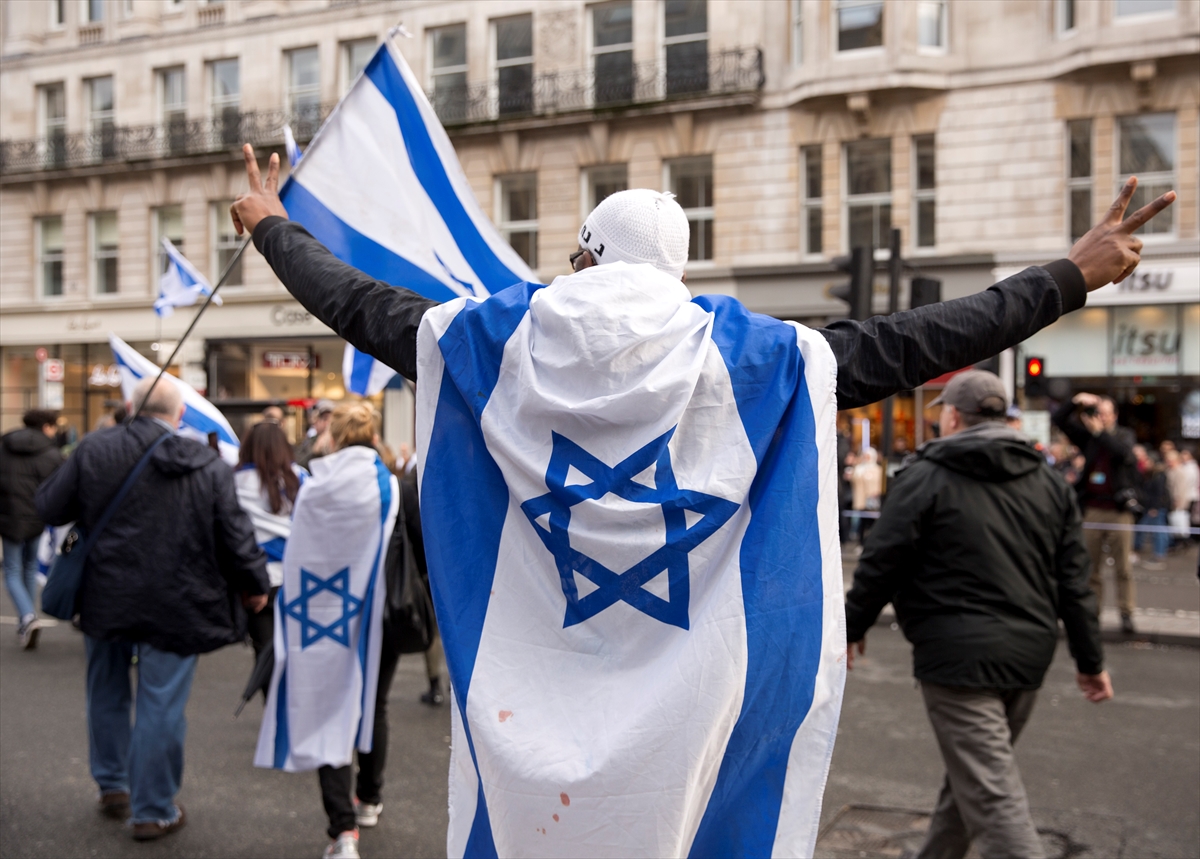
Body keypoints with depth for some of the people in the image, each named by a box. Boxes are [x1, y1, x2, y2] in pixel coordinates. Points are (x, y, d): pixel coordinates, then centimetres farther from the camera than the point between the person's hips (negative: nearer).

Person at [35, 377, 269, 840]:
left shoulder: (94, 450, -5)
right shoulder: (210, 467, -6)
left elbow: (50, 507, 0)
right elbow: (236, 537, -5)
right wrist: (255, 585, 11)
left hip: (106, 598, 2)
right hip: (174, 607, -2)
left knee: (107, 694, 22)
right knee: (160, 706, 6)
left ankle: (112, 787, 37)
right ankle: (152, 810, 16)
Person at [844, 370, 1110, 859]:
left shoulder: (925, 477, -5)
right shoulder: (1049, 482, 11)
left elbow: (881, 563, -5)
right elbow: (1073, 580, 9)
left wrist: (852, 626, 9)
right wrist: (1090, 660, 14)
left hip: (959, 656, -7)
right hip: (1028, 654, 7)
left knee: (993, 798, -7)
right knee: (969, 775, 22)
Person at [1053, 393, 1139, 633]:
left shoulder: (1124, 435, 5)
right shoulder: (1087, 435, 9)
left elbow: (1123, 453, -16)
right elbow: (1059, 419, 3)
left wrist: (1100, 432, -22)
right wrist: (1075, 401, -11)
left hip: (1119, 510, -2)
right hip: (1092, 510, 2)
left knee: (1122, 567, -2)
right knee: (1092, 566, 5)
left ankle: (1126, 613, 2)